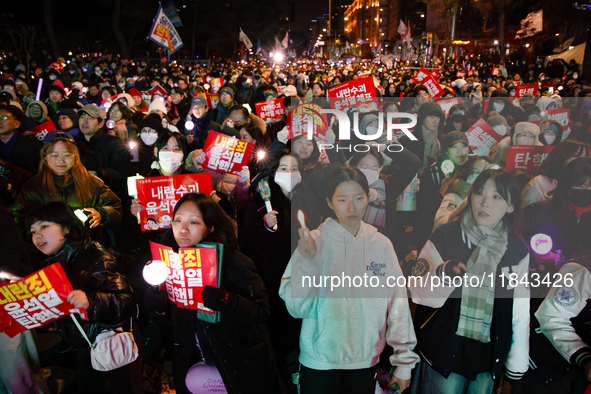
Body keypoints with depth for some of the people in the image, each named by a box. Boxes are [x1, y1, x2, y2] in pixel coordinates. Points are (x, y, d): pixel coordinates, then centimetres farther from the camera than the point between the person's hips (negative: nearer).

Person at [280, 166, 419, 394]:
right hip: (319, 363, -2)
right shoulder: (314, 241, -9)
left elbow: (398, 305, 3)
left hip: (365, 362, 2)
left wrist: (404, 361, 5)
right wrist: (307, 261, -26)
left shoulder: (381, 244, -1)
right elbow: (296, 307, -13)